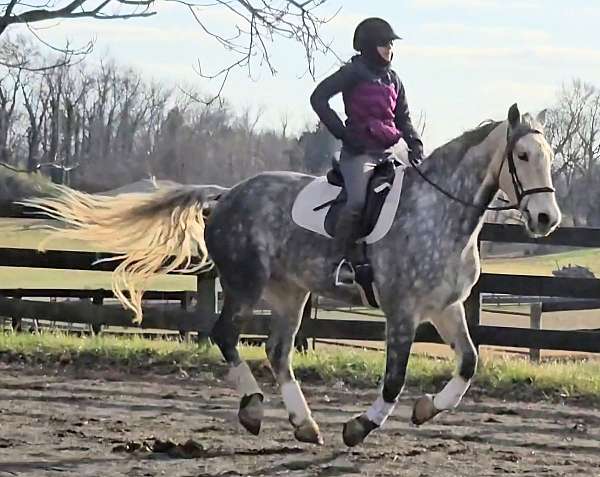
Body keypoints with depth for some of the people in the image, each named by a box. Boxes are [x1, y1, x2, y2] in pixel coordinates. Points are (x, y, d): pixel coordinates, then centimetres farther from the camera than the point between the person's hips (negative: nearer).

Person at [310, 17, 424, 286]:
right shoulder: (354, 72, -2)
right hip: (359, 150, -7)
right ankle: (344, 260, -19)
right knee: (358, 200, -28)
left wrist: (414, 143, 5)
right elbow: (318, 98, -8)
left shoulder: (393, 79, 18)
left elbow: (403, 117, 23)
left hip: (387, 150, 7)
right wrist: (343, 133, -11)